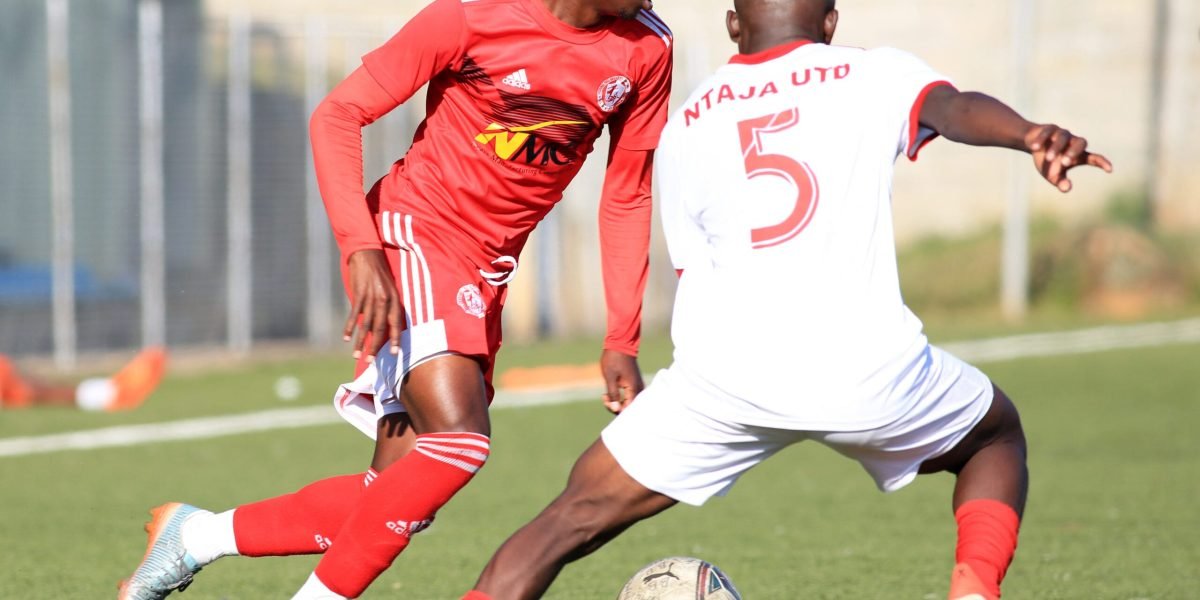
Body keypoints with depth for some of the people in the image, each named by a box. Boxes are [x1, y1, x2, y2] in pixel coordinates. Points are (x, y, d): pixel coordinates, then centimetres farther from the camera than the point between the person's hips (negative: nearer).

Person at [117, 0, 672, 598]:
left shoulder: (646, 50, -2)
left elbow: (626, 197, 9)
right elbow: (337, 114, -12)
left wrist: (621, 340, 3)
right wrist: (362, 249, -24)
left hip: (486, 279, 6)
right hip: (413, 233, -6)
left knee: (396, 500, 1)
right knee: (459, 439, -27)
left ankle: (197, 535, 17)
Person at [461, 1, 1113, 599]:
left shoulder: (684, 124, 21)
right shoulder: (874, 76, 12)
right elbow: (956, 107, -10)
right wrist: (1031, 135, -29)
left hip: (721, 374, 2)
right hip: (866, 364, -1)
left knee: (575, 517, 13)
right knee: (997, 438, 27)